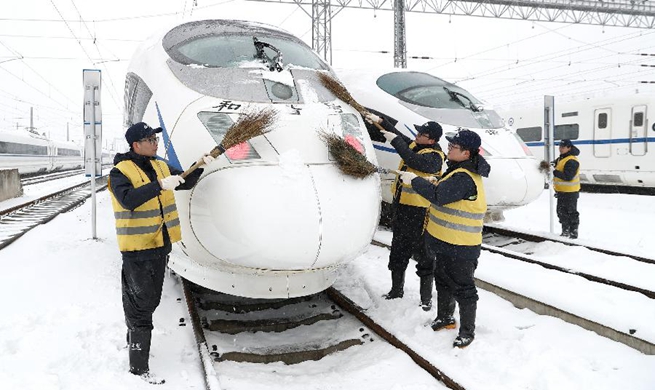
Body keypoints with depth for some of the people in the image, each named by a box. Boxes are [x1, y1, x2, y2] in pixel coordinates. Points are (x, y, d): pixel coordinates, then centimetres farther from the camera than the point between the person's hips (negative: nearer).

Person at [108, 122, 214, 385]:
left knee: (150, 301, 21)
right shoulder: (121, 171, -12)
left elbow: (185, 183, 14)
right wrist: (159, 186, -36)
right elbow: (128, 199, -29)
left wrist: (199, 165, -3)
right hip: (137, 249, -7)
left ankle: (134, 341, 44)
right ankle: (138, 366, 5)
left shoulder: (160, 166, 10)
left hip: (160, 245, 7)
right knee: (140, 305, -4)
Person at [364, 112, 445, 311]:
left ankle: (426, 299, 15)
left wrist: (395, 141, -29)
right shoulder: (414, 145, 9)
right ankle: (396, 290, 34)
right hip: (401, 207, 9)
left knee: (422, 254, 2)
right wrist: (381, 121, 27)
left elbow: (415, 162, -35)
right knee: (398, 252, 18)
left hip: (419, 212, -9)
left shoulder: (434, 156, -16)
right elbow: (399, 135, 27)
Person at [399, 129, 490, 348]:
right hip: (446, 242, 11)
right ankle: (445, 318, 41)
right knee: (443, 281, 24)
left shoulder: (464, 178, -25)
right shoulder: (460, 172, 10)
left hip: (461, 248, -11)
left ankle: (467, 331, 17)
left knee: (463, 288, 3)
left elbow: (438, 196, -34)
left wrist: (414, 180, -24)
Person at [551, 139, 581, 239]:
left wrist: (554, 172, -29)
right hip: (562, 191, 10)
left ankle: (573, 232, 9)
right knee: (561, 212, 17)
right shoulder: (561, 158, 12)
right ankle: (565, 231, 29)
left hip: (570, 192, -10)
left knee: (571, 213, -1)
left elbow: (568, 176, -27)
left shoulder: (572, 161, -20)